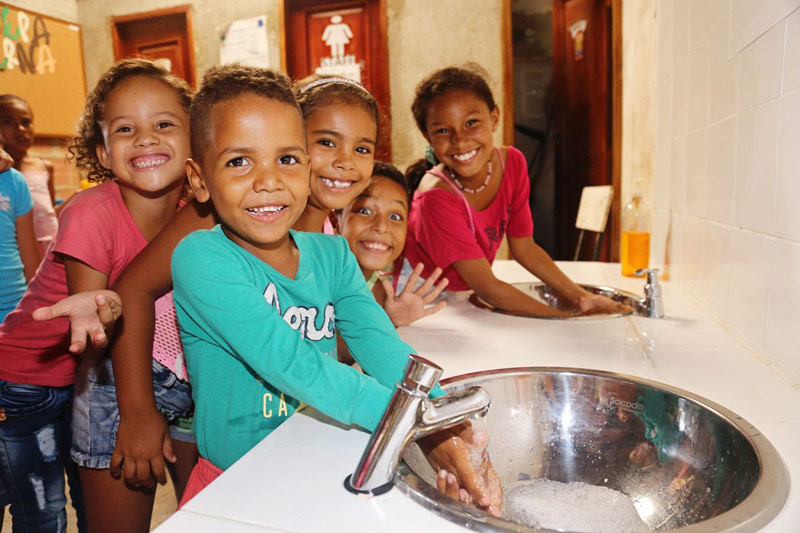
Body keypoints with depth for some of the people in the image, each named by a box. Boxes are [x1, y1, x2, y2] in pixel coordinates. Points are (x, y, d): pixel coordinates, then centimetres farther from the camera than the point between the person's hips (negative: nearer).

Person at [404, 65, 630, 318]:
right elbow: (487, 287, -25)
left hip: (466, 296, 5)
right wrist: (569, 321, -25)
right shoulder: (435, 198, -29)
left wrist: (582, 298, -6)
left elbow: (524, 248, 0)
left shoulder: (512, 162, -10)